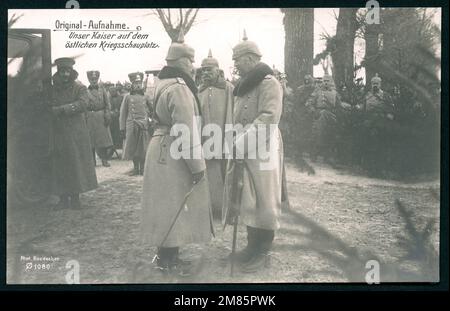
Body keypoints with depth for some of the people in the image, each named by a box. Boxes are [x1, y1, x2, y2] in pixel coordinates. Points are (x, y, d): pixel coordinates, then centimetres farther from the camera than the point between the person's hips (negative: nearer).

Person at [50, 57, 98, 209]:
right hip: (57, 132, 2)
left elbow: (82, 103, -14)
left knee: (77, 163, 1)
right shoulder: (53, 88, 10)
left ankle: (75, 197, 11)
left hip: (76, 132, -2)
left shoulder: (80, 87, 2)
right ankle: (63, 198, 10)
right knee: (59, 165, 3)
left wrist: (61, 109, -17)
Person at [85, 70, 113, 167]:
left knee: (103, 137, 0)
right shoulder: (86, 90, 5)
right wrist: (85, 117, -5)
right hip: (90, 116, -1)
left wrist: (107, 115, -4)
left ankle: (104, 159, 6)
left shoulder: (102, 88, 8)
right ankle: (92, 160, 9)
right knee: (91, 139, 1)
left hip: (101, 115, 1)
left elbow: (107, 103, 5)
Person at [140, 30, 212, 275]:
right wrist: (196, 165, -19)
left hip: (162, 149, 10)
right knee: (175, 206, 0)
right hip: (174, 155, -10)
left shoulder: (164, 83, 13)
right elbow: (187, 131, -23)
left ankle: (165, 255, 27)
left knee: (168, 205, 17)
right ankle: (169, 261, 10)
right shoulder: (179, 88, -20)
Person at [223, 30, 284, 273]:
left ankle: (263, 253, 10)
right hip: (243, 151, 9)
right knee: (246, 200, 13)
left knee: (263, 201, 0)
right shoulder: (244, 86, 17)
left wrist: (242, 140, -27)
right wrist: (237, 142, 14)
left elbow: (269, 118, -24)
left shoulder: (268, 83, -12)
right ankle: (252, 246, 26)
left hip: (262, 151, -9)